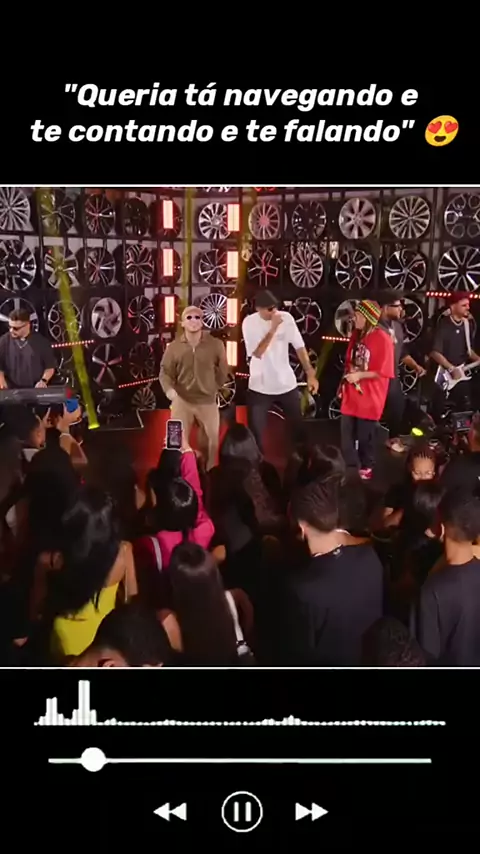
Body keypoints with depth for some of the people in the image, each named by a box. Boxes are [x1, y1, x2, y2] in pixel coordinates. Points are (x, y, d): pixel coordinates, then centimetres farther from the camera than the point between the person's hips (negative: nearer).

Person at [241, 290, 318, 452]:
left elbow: (299, 347, -1)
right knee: (256, 433, 2)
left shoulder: (286, 317, -6)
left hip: (287, 384, 3)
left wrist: (310, 374, -5)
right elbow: (257, 353, -20)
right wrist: (273, 329, -25)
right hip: (260, 387, -2)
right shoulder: (249, 322, -12)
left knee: (300, 426, 14)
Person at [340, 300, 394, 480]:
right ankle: (350, 467, 26)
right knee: (346, 434, 10)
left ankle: (366, 468, 28)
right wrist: (347, 376, 6)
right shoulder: (356, 334, 6)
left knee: (366, 436, 9)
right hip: (351, 395, 6)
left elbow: (384, 372, -18)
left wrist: (360, 375, -22)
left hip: (369, 398, -6)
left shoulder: (383, 339, -16)